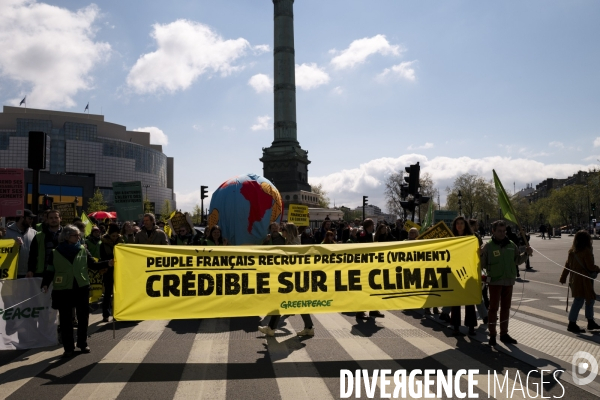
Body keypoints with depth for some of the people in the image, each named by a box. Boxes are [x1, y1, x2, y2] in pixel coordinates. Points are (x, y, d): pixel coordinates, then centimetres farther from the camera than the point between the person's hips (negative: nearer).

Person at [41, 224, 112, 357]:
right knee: (65, 319, 4)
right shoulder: (55, 253, 0)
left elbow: (93, 265, 3)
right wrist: (45, 285, -13)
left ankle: (83, 344, 22)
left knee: (83, 317, 8)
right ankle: (68, 347, 13)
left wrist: (107, 263, -11)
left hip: (82, 288, 2)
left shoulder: (83, 250, 3)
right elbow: (49, 271, 1)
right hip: (63, 290, -1)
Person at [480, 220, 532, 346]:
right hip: (495, 281, -4)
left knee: (506, 308, 14)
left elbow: (518, 260, 14)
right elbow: (482, 264, -8)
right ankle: (492, 335, 11)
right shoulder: (488, 246, -7)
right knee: (494, 307, 1)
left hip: (509, 281, 5)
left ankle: (504, 334, 26)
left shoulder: (511, 245, 5)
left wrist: (526, 254, -2)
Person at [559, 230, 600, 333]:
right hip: (583, 280, -8)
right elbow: (590, 267, -16)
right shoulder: (586, 251, -17)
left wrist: (563, 277, 15)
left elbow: (567, 265, 10)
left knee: (590, 299, 19)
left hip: (575, 280, 8)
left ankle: (591, 322, 28)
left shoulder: (572, 251, 6)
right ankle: (572, 324, -2)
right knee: (579, 301, -4)